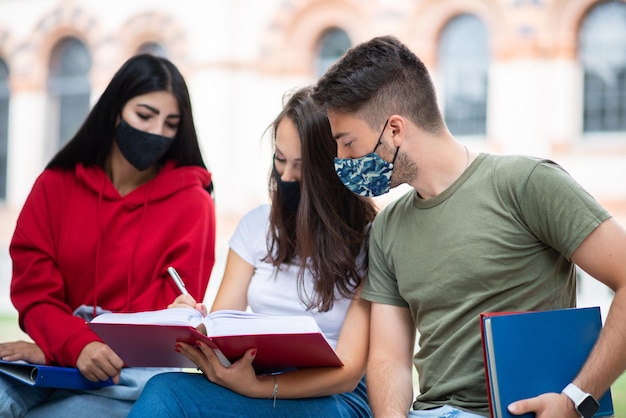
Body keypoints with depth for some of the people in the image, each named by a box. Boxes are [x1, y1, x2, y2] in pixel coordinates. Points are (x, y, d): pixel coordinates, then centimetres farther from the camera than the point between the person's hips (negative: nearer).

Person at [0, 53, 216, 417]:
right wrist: (77, 345, -23)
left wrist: (53, 349, -15)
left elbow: (172, 312, -6)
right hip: (58, 362, -1)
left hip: (137, 371, 1)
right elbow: (33, 288, 1)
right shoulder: (55, 184, 8)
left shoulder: (191, 203, -1)